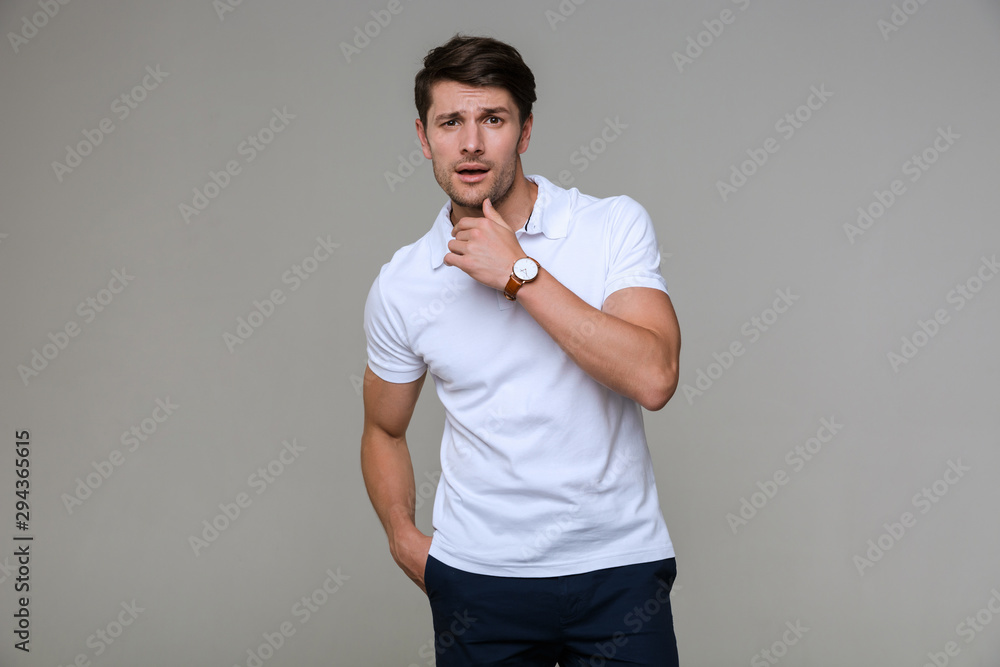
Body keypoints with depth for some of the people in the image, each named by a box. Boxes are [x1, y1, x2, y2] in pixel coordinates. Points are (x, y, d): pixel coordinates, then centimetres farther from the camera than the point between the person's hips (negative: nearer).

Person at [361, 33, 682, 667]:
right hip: (478, 575, 2)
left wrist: (520, 273, -19)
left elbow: (654, 377, -19)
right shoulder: (400, 286, 0)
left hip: (619, 567, -1)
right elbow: (384, 431, 13)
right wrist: (404, 537, -1)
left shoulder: (615, 225, -6)